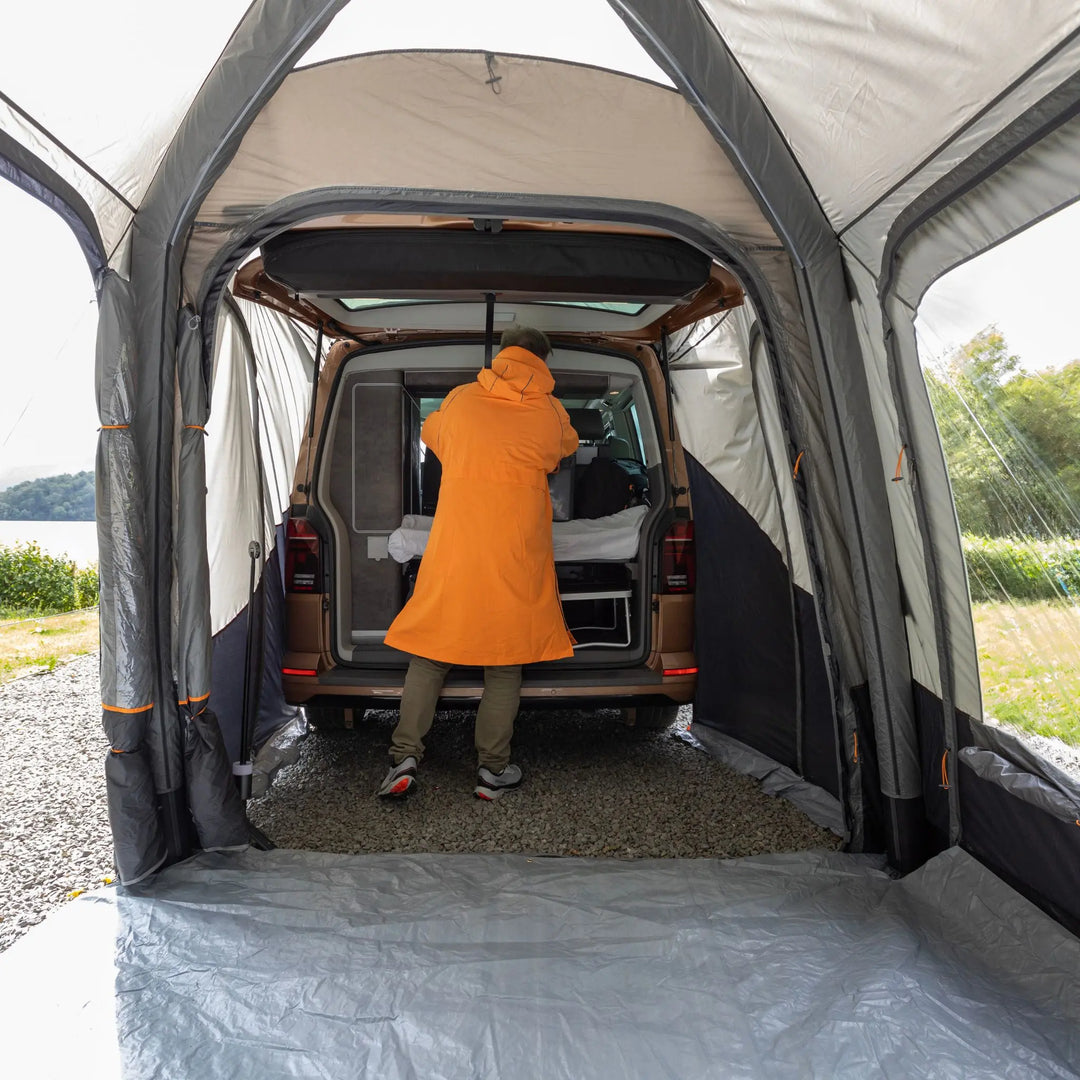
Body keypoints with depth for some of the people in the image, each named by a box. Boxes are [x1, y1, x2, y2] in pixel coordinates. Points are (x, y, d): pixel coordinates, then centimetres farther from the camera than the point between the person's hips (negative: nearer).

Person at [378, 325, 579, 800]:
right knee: (505, 663, 9)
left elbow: (430, 435, 27)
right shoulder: (551, 414, 5)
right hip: (517, 556, -1)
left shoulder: (460, 399, 8)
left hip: (452, 550, 1)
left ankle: (404, 756, 9)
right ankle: (493, 769, 16)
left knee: (428, 654, 11)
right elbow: (567, 448, 26)